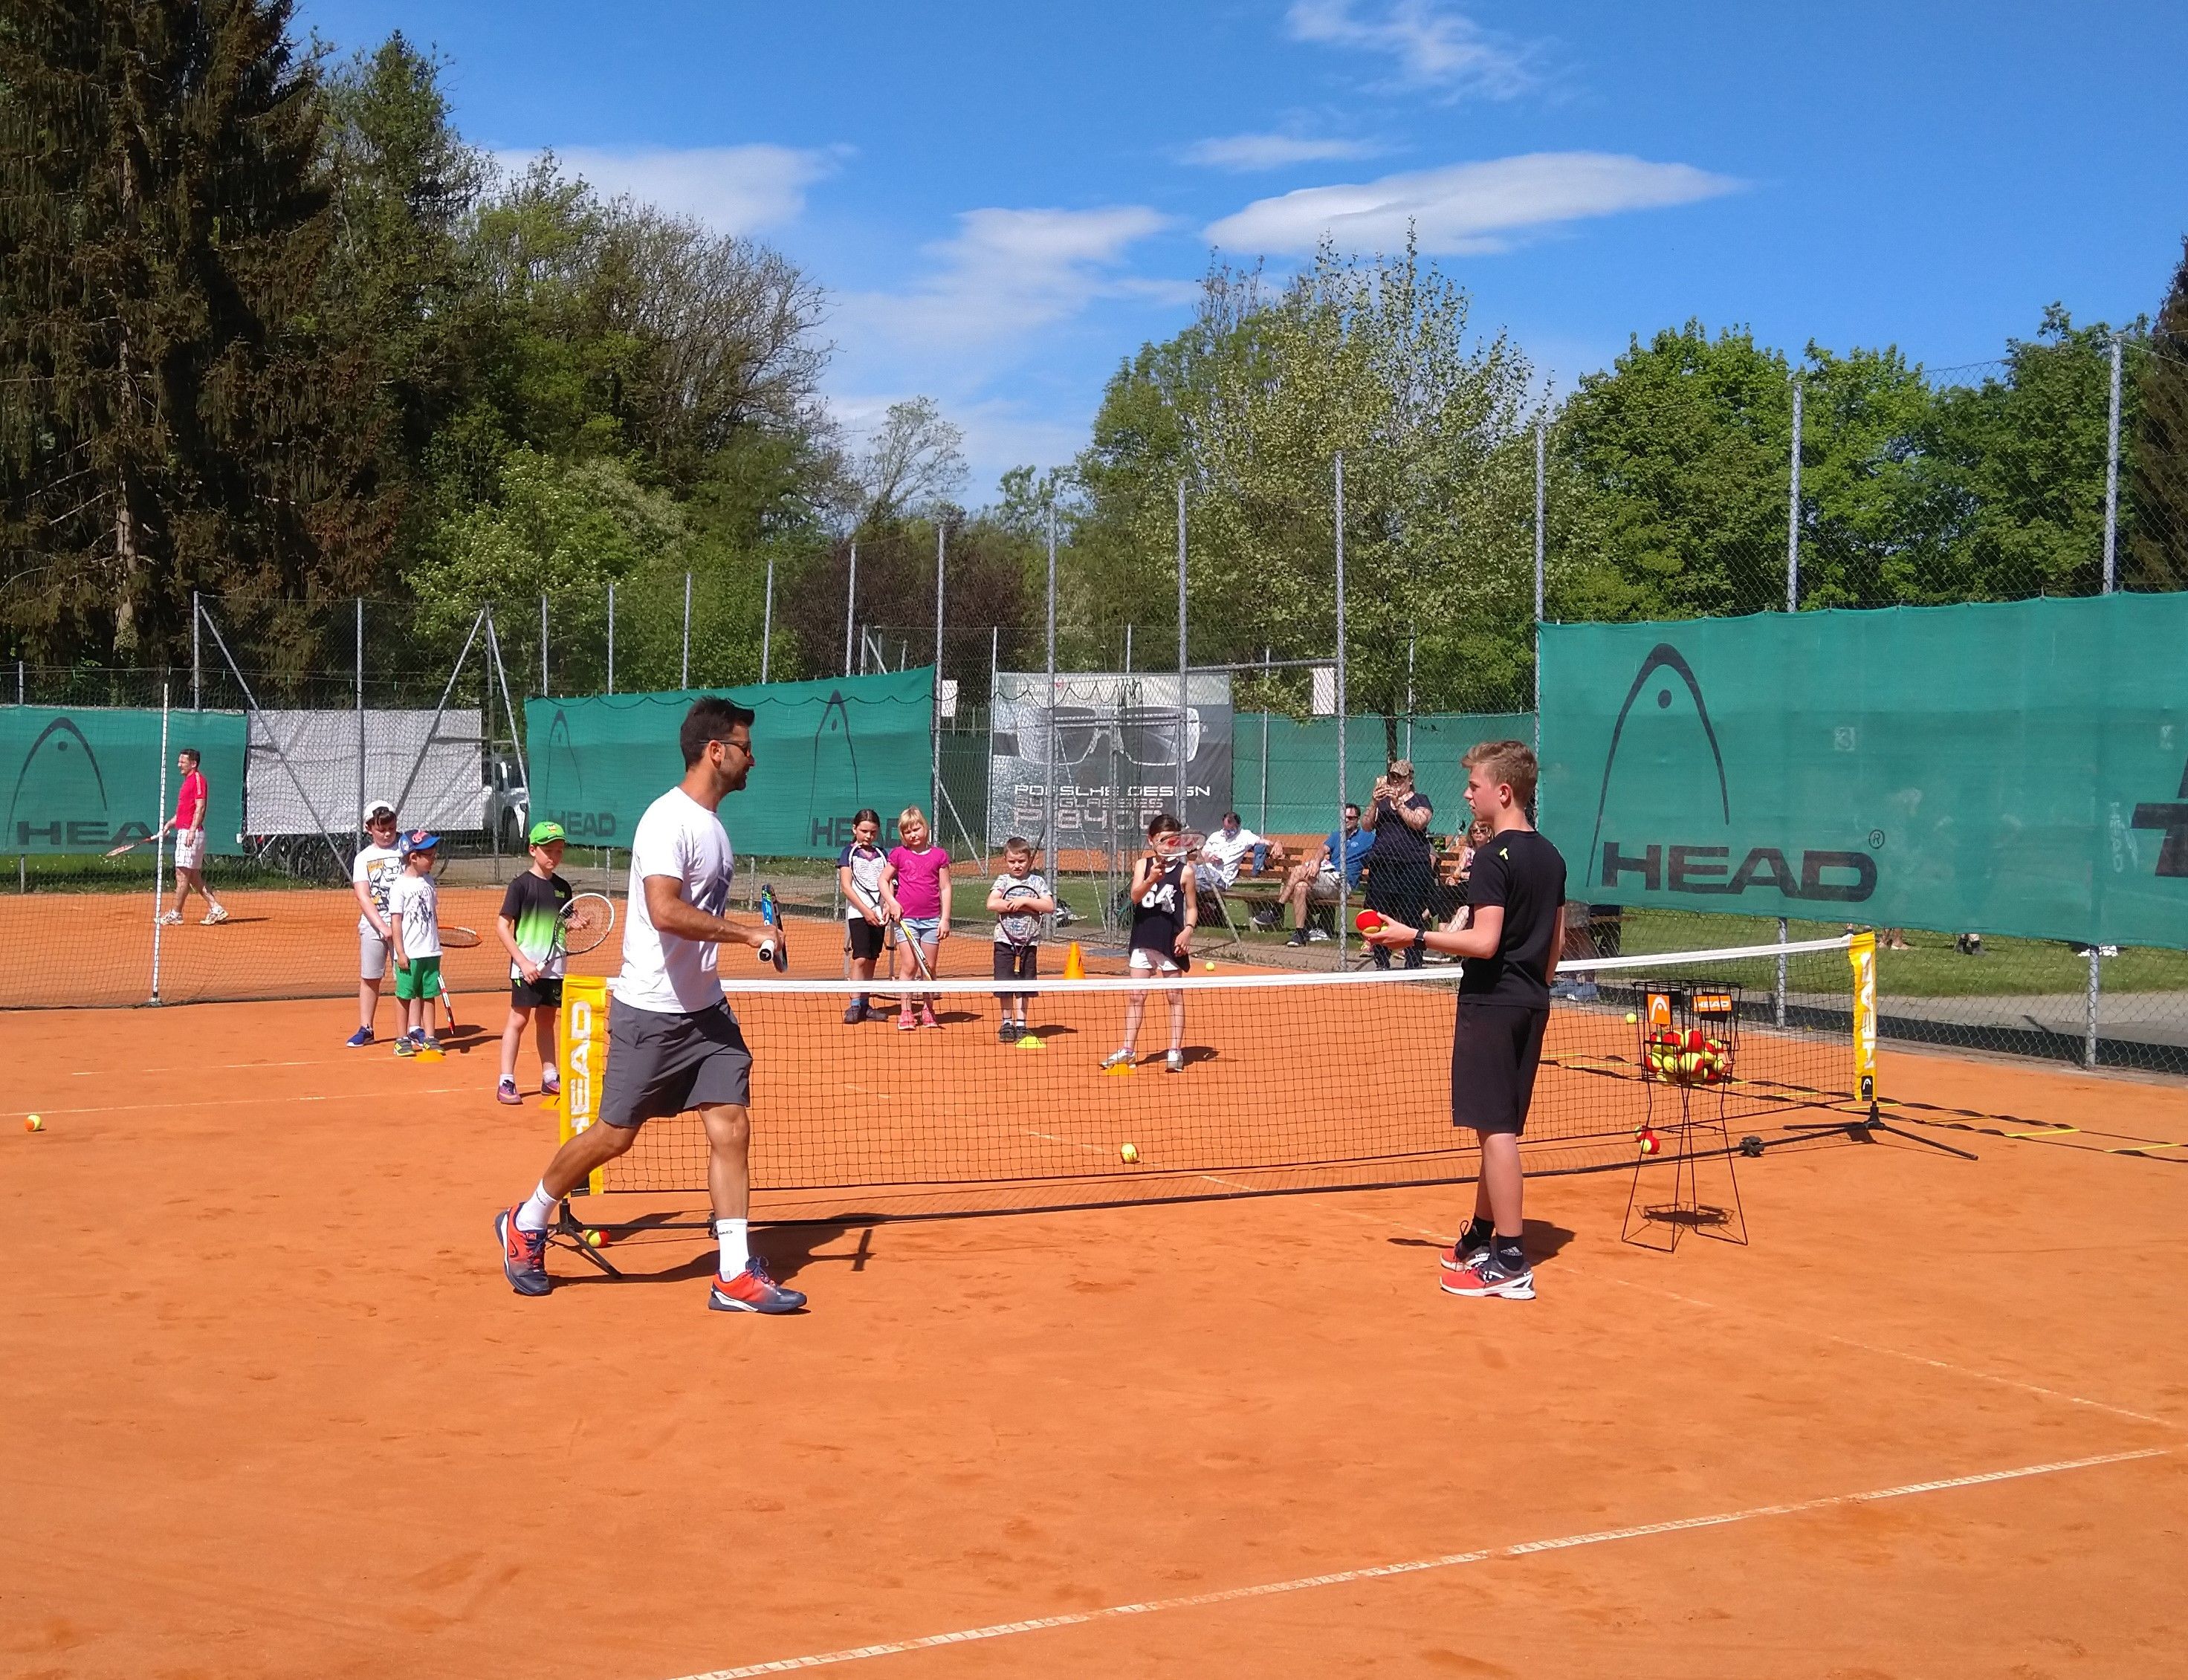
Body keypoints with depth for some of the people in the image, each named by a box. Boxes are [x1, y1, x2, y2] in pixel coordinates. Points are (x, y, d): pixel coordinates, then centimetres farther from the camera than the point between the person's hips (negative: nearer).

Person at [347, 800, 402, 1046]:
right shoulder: (363, 858, 4)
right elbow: (363, 897, -4)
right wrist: (382, 927, -16)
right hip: (373, 925, 1)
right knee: (369, 979, 7)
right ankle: (365, 1029, 15)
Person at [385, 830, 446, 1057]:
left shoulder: (429, 881, 9)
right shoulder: (400, 886, -9)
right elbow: (396, 921, -11)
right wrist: (400, 952, -14)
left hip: (431, 951, 5)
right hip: (410, 953, -5)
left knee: (429, 994, 9)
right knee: (405, 995, 3)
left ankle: (429, 1037, 15)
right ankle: (403, 1039, 12)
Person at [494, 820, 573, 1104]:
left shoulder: (563, 887, 8)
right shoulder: (521, 885, -8)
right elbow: (502, 925, -10)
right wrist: (523, 961, -16)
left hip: (555, 966, 5)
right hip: (527, 966, -5)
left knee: (547, 1020, 13)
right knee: (519, 1019, -4)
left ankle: (550, 1077, 20)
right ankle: (506, 1083, 0)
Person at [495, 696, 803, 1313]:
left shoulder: (712, 822, 11)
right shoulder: (669, 819, -18)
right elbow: (665, 911, -31)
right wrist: (746, 932, -26)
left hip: (705, 1010, 8)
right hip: (650, 1012, -8)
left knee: (731, 1128, -1)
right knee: (615, 1135, 2)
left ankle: (736, 1276, 1)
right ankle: (526, 1224, 25)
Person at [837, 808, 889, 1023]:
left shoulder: (882, 854, 12)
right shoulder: (848, 854, 1)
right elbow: (846, 886, -6)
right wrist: (865, 911, -13)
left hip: (878, 913, 4)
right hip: (858, 913, -4)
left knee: (871, 959, 7)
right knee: (860, 958, -13)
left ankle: (865, 1004, 13)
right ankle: (854, 1006, -15)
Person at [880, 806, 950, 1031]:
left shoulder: (939, 855, 4)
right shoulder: (898, 854, 3)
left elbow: (945, 888, 5)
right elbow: (883, 880, 10)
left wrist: (945, 919, -1)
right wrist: (892, 903, -6)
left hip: (932, 919, 1)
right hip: (906, 918, -1)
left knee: (930, 967, 6)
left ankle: (927, 1010, 17)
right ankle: (906, 1012, 0)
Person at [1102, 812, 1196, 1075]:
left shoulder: (1184, 871, -3)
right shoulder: (1143, 864, 1)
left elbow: (1192, 908, 3)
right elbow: (1135, 896, -13)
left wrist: (1188, 930, -14)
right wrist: (1151, 879, -31)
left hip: (1171, 942, -2)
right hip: (1144, 939, 2)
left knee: (1175, 996, 5)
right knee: (1136, 996, 6)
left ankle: (1176, 1052, 10)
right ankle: (1126, 1051, 12)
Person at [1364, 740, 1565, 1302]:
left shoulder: (1494, 857, -15)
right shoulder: (1550, 857, 11)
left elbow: (1484, 942, -23)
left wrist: (1414, 937, -18)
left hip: (1492, 1005, -9)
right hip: (1531, 1005, 9)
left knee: (1495, 1129, -7)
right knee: (1499, 1128, 16)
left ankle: (1511, 1262, -6)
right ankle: (1481, 1237, 26)